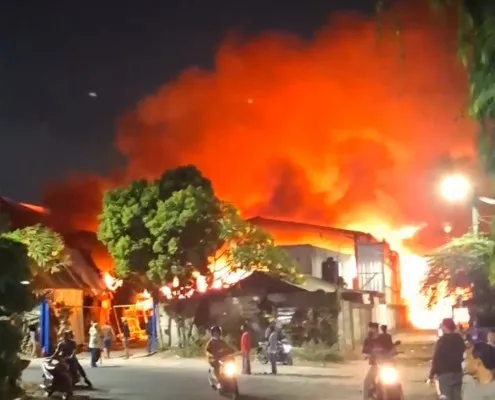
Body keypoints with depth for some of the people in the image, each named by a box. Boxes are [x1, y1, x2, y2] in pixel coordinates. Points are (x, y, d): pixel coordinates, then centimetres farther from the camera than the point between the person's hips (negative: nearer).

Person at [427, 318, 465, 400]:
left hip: (445, 374, -6)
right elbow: (463, 355, 14)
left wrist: (431, 376, -9)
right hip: (458, 372, 6)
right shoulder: (460, 339, 5)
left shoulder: (442, 341, -15)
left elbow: (436, 359, -14)